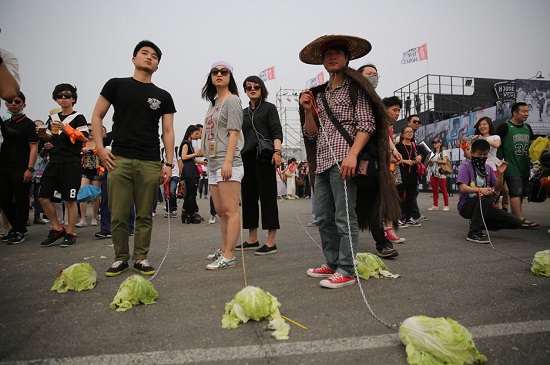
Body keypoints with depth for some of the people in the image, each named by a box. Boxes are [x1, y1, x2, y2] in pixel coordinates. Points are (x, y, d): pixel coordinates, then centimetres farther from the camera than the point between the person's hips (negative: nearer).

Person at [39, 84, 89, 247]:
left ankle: (70, 233, 7)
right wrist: (43, 135, 3)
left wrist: (66, 129, -18)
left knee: (70, 200, -3)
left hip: (71, 162, -6)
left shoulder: (78, 117, 1)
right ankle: (57, 229, 17)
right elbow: (51, 140, 24)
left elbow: (85, 139, -9)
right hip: (54, 162, 6)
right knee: (44, 197, 2)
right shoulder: (53, 118, 18)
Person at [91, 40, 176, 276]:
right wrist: (100, 147, -2)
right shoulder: (116, 85, 10)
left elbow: (168, 131, 8)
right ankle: (121, 258, 19)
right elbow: (97, 117, 10)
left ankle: (141, 258, 18)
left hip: (150, 164, 1)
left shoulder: (163, 96, 12)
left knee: (145, 215, 6)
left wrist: (169, 163, -1)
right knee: (118, 215, 2)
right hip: (119, 160, -1)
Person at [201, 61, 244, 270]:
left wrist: (228, 161, -20)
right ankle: (224, 250, 23)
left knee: (230, 210, -9)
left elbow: (233, 133, -12)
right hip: (213, 163, 9)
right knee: (220, 211, 13)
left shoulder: (232, 100, -1)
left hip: (227, 162, -9)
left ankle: (229, 257, -7)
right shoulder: (213, 103, 22)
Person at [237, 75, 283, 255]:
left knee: (267, 196, -6)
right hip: (246, 157, 6)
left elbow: (277, 132, -5)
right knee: (248, 196, 6)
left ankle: (271, 242, -4)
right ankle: (252, 240, 15)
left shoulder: (269, 108, 7)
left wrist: (277, 151, -21)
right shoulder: (243, 113, 22)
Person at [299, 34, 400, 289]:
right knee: (323, 217, 9)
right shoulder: (319, 94, 22)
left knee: (344, 217, -6)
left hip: (342, 160, -7)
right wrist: (308, 110, 4)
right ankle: (332, 264, 22)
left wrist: (352, 154, -20)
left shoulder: (355, 87, 5)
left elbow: (367, 124, -7)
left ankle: (346, 271, 4)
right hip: (322, 162, 7)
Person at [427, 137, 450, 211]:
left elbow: (444, 161, -13)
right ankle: (435, 205, 12)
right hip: (433, 174, 5)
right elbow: (430, 164, 14)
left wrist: (435, 160, -13)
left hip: (441, 174, -5)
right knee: (434, 190, 7)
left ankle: (446, 206, 4)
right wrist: (429, 161, -6)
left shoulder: (443, 152, 1)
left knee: (443, 190, -2)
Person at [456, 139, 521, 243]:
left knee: (516, 222, -4)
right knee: (488, 196, -36)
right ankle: (474, 232, -26)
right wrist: (480, 189, -35)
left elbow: (497, 189, 7)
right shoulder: (465, 166, -8)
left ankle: (478, 223, 11)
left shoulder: (488, 168, 11)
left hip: (484, 206, 6)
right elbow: (463, 188, -19)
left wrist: (500, 174, -7)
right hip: (467, 206, -6)